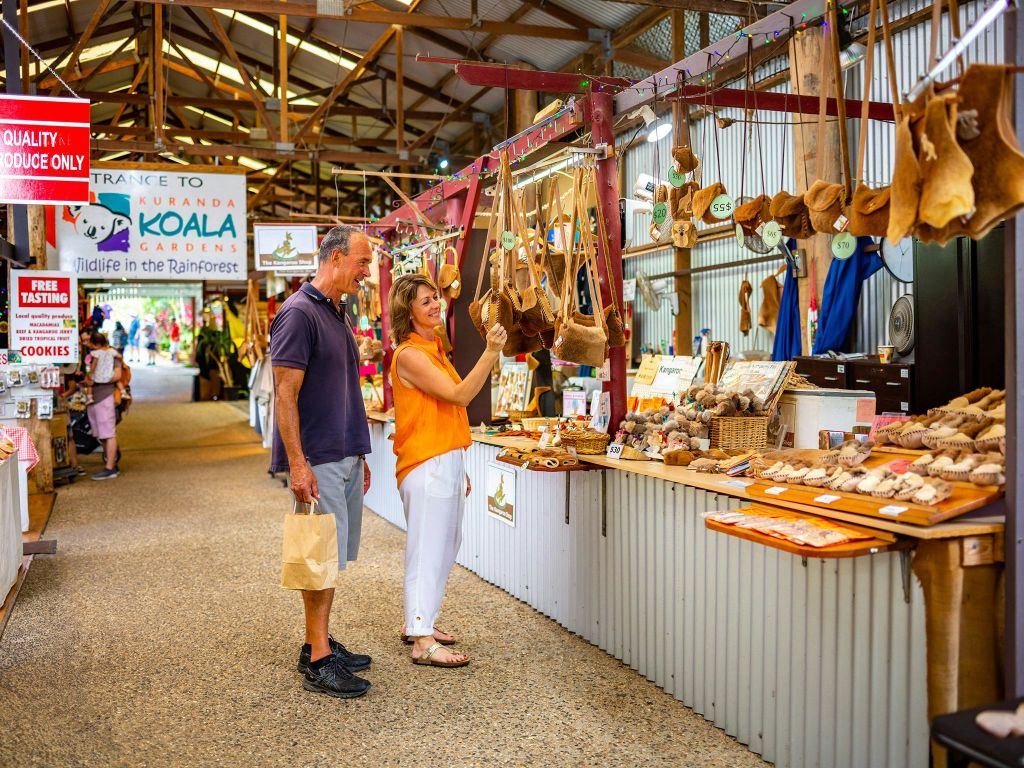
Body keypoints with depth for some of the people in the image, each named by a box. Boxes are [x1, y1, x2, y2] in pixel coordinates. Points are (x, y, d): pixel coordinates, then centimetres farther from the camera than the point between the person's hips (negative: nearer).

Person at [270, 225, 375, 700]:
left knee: (333, 556, 14)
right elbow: (285, 393, -17)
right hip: (317, 460, -9)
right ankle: (318, 662, 5)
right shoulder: (298, 313, -13)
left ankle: (319, 643, 25)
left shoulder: (338, 315, 15)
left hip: (345, 457, 9)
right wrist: (297, 463, -22)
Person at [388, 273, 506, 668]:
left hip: (447, 461, 10)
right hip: (426, 464, -10)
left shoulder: (433, 348, 16)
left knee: (444, 547, 16)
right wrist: (491, 353, -28)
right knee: (427, 550, -5)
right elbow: (459, 395, -21)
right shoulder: (409, 354, -14)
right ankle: (423, 642, 1)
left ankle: (416, 621, 28)